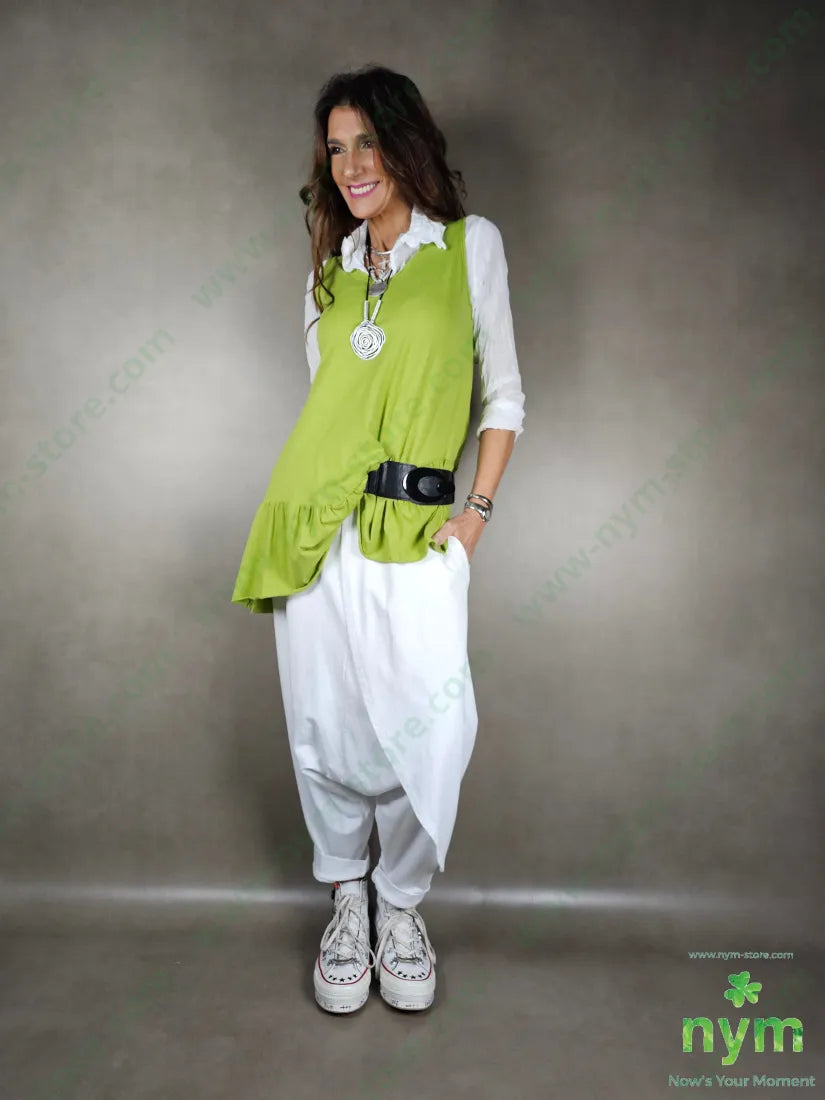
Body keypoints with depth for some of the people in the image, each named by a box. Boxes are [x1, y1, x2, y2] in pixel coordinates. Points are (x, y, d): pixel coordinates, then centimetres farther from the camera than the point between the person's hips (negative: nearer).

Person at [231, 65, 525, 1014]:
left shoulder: (470, 244, 8)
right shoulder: (329, 271, 17)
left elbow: (504, 394, 5)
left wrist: (477, 511, -4)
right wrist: (300, 510, 12)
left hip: (417, 533, -3)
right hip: (318, 530, 3)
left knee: (431, 729, -5)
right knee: (325, 722, 6)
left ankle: (400, 902, 23)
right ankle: (345, 900, 29)